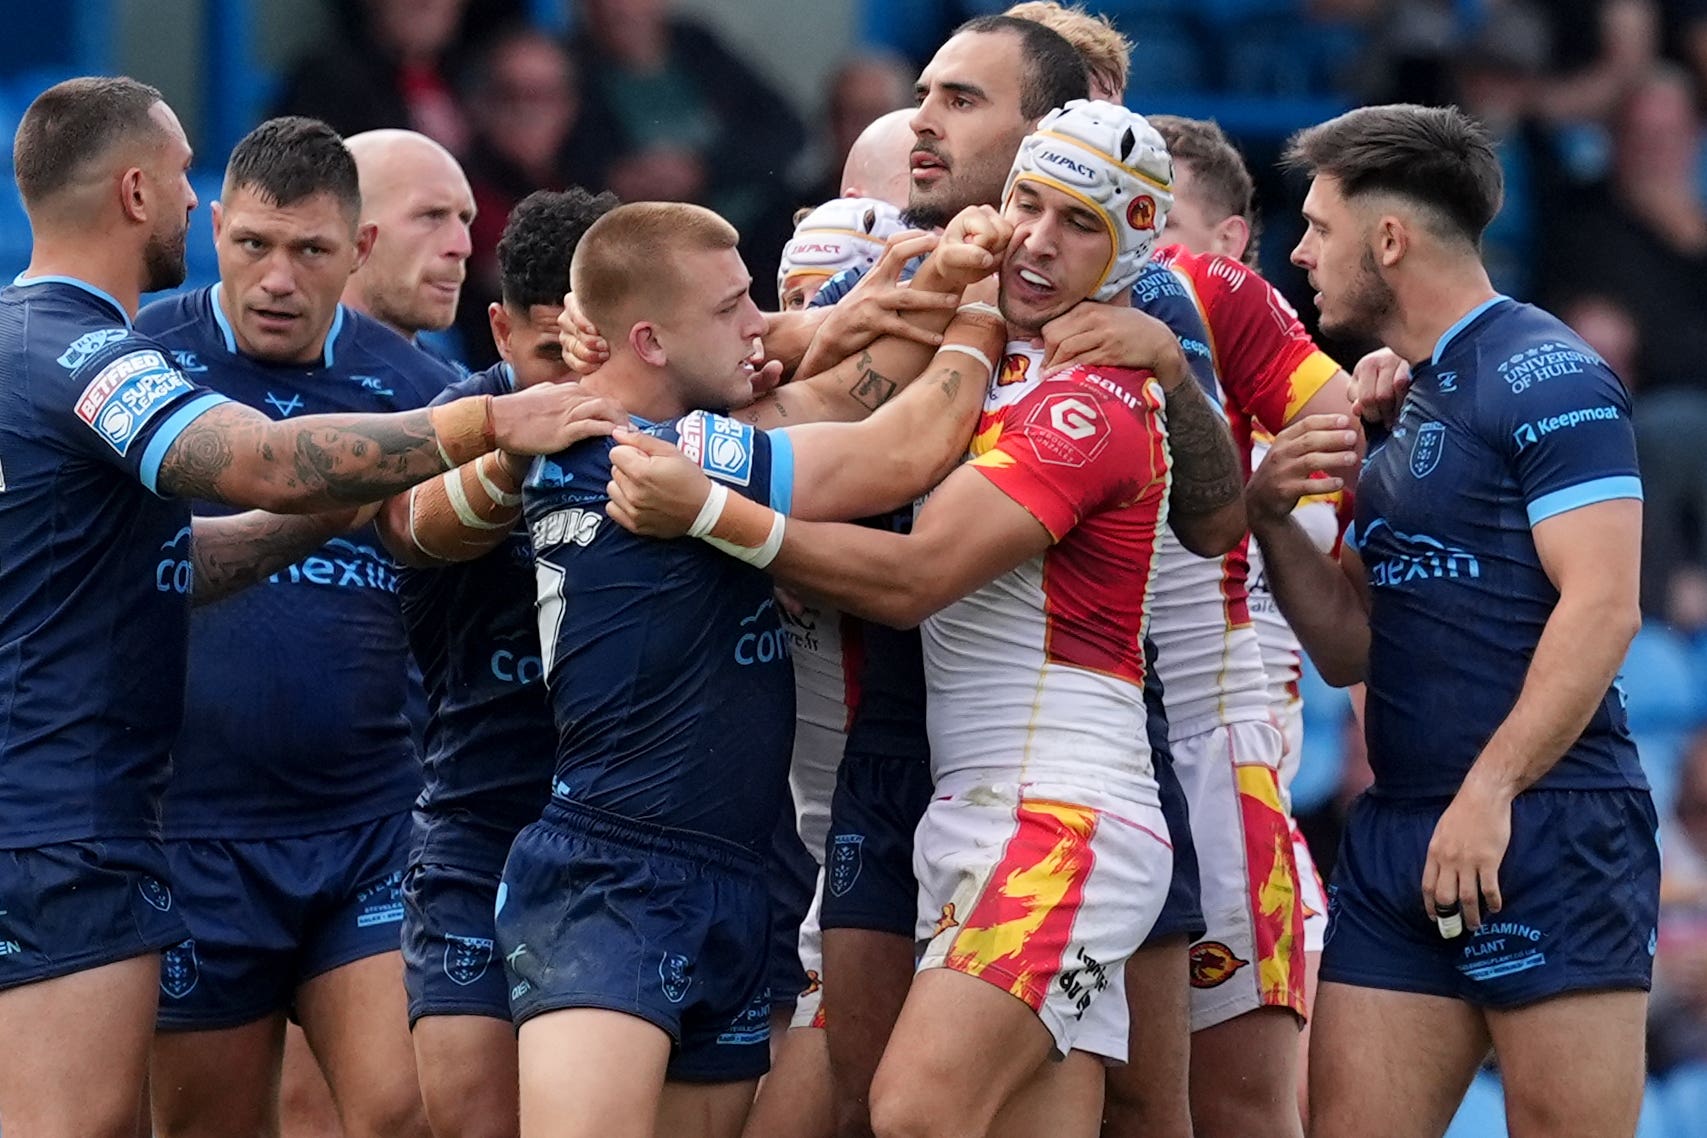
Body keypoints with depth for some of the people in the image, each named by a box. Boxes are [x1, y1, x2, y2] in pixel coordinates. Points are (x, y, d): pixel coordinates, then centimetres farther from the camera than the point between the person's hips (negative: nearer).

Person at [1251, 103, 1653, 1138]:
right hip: (1398, 835, 8)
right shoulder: (1392, 401, 19)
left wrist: (1490, 793, -22)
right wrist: (1275, 518, 3)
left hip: (1551, 827, -8)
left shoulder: (1546, 376, -7)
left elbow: (1603, 607, -17)